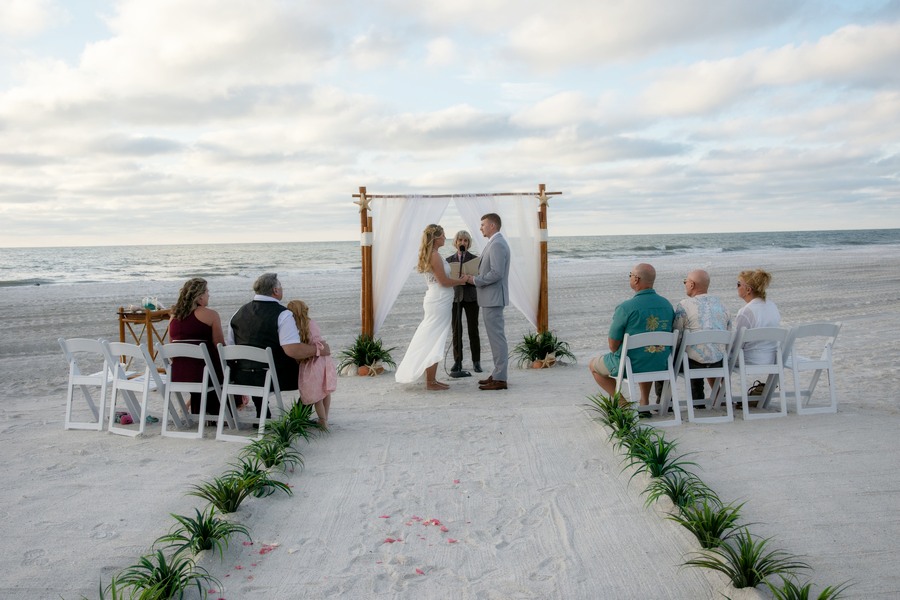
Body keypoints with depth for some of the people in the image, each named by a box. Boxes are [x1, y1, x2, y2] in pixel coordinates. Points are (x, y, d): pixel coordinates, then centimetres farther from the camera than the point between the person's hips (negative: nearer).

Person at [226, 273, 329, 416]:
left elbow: (229, 346, 13)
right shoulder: (282, 314, -14)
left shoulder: (239, 312, 6)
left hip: (242, 378, 6)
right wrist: (318, 349, -11)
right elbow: (292, 350, -25)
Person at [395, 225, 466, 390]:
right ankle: (430, 381, 3)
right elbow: (444, 281, -17)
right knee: (434, 341, -4)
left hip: (435, 300, 10)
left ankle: (431, 379, 19)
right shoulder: (435, 255, -17)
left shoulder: (430, 255, 13)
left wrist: (457, 279, 14)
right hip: (439, 301, -10)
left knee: (431, 341, 12)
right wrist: (462, 280, -4)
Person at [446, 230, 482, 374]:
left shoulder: (474, 259, 2)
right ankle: (457, 361, 11)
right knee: (456, 330, 3)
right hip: (455, 297, 1)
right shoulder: (449, 260, 6)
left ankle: (476, 361, 11)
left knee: (473, 330, 2)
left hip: (471, 297, -1)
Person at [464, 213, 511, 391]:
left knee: (497, 337, -6)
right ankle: (498, 374, 22)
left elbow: (496, 273, -25)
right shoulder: (495, 243, 16)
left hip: (493, 298, -11)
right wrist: (476, 278, 10)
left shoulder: (497, 244, -17)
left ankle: (500, 379, -2)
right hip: (491, 298, 11)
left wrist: (475, 280, -14)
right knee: (496, 337, 14)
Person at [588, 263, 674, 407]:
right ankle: (644, 402, 30)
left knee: (593, 365, 21)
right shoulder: (668, 305, -2)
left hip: (631, 367, -6)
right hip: (661, 366, 6)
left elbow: (613, 345, -14)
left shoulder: (625, 308, -21)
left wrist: (618, 355, 8)